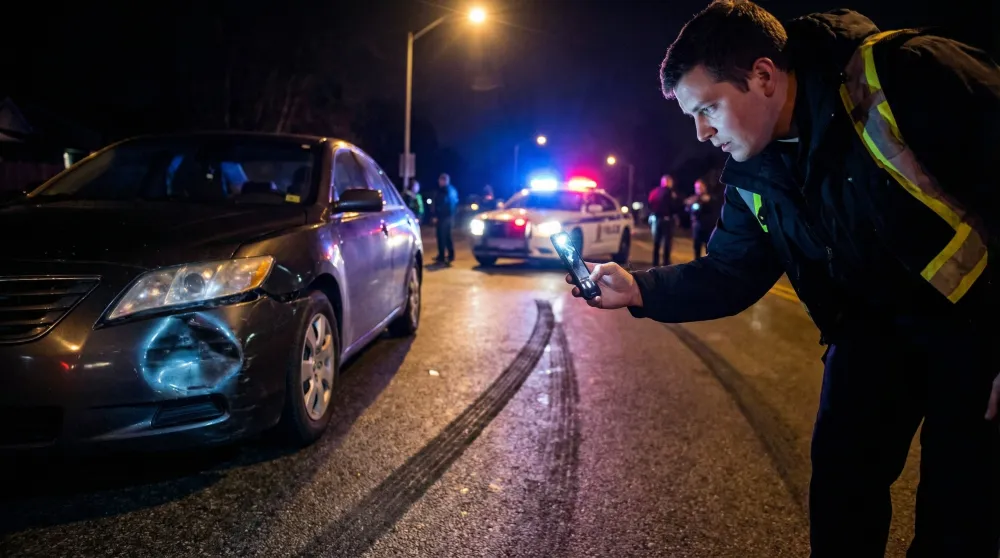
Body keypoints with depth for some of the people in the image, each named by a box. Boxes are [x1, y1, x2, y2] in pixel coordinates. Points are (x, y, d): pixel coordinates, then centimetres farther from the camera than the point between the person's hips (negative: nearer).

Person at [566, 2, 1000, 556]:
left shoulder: (907, 75, -24)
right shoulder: (752, 180, -4)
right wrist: (638, 289, -9)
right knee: (840, 487, 6)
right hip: (876, 324, 5)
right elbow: (728, 273, 5)